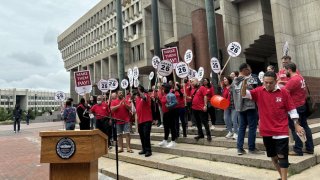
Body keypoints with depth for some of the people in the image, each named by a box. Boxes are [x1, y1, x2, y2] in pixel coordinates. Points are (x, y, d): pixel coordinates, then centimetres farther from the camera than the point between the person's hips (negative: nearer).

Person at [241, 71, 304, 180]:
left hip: (281, 130, -2)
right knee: (273, 156, 15)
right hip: (266, 131, 2)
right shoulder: (259, 92, -3)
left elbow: (291, 109, 2)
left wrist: (296, 125, 1)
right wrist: (244, 85, -34)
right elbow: (244, 94, -15)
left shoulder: (283, 93, -5)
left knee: (282, 156, -1)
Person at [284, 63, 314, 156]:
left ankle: (298, 150, 6)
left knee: (295, 128, -1)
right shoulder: (300, 77, 8)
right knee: (304, 126, 14)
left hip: (295, 107, -9)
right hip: (302, 105, 9)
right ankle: (310, 148, 22)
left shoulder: (293, 80, -21)